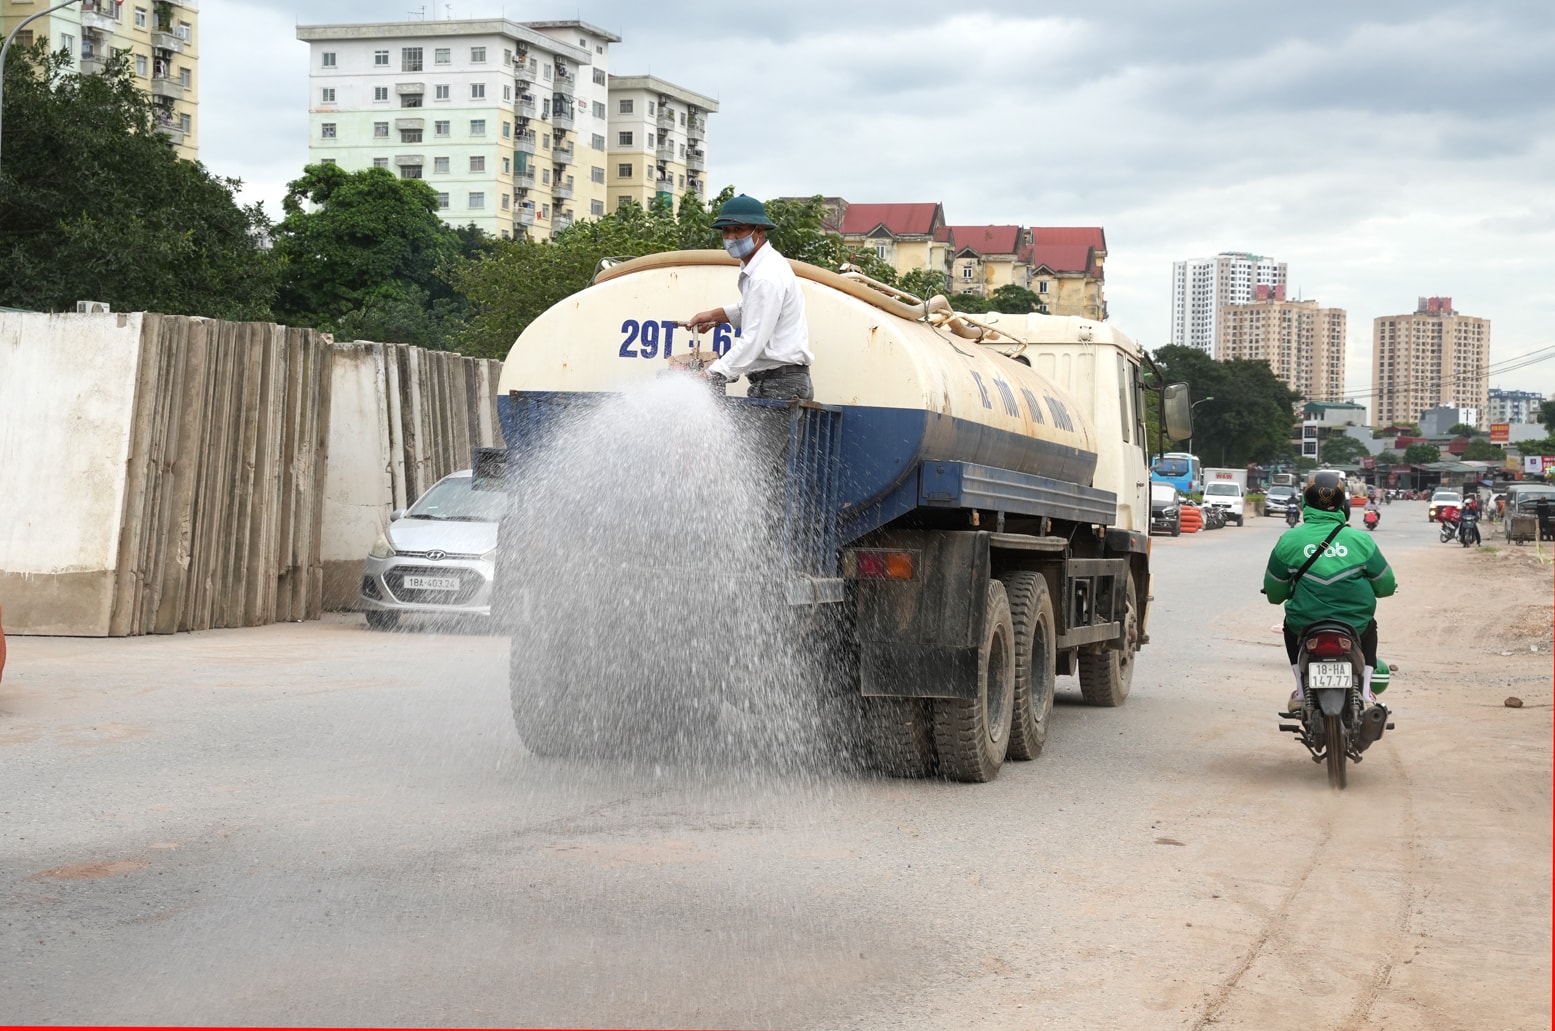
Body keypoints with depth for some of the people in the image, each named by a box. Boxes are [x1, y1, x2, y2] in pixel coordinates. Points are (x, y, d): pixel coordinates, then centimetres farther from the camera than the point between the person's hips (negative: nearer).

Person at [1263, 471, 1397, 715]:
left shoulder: (1289, 540, -5)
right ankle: (1365, 691, 23)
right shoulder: (1360, 540, -4)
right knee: (1370, 626, 36)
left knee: (1291, 624, 35)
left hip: (1305, 625, 0)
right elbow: (1386, 585, 4)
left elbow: (1274, 591, 3)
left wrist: (1280, 596, 27)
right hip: (1355, 626, 0)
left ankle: (1301, 691, 24)